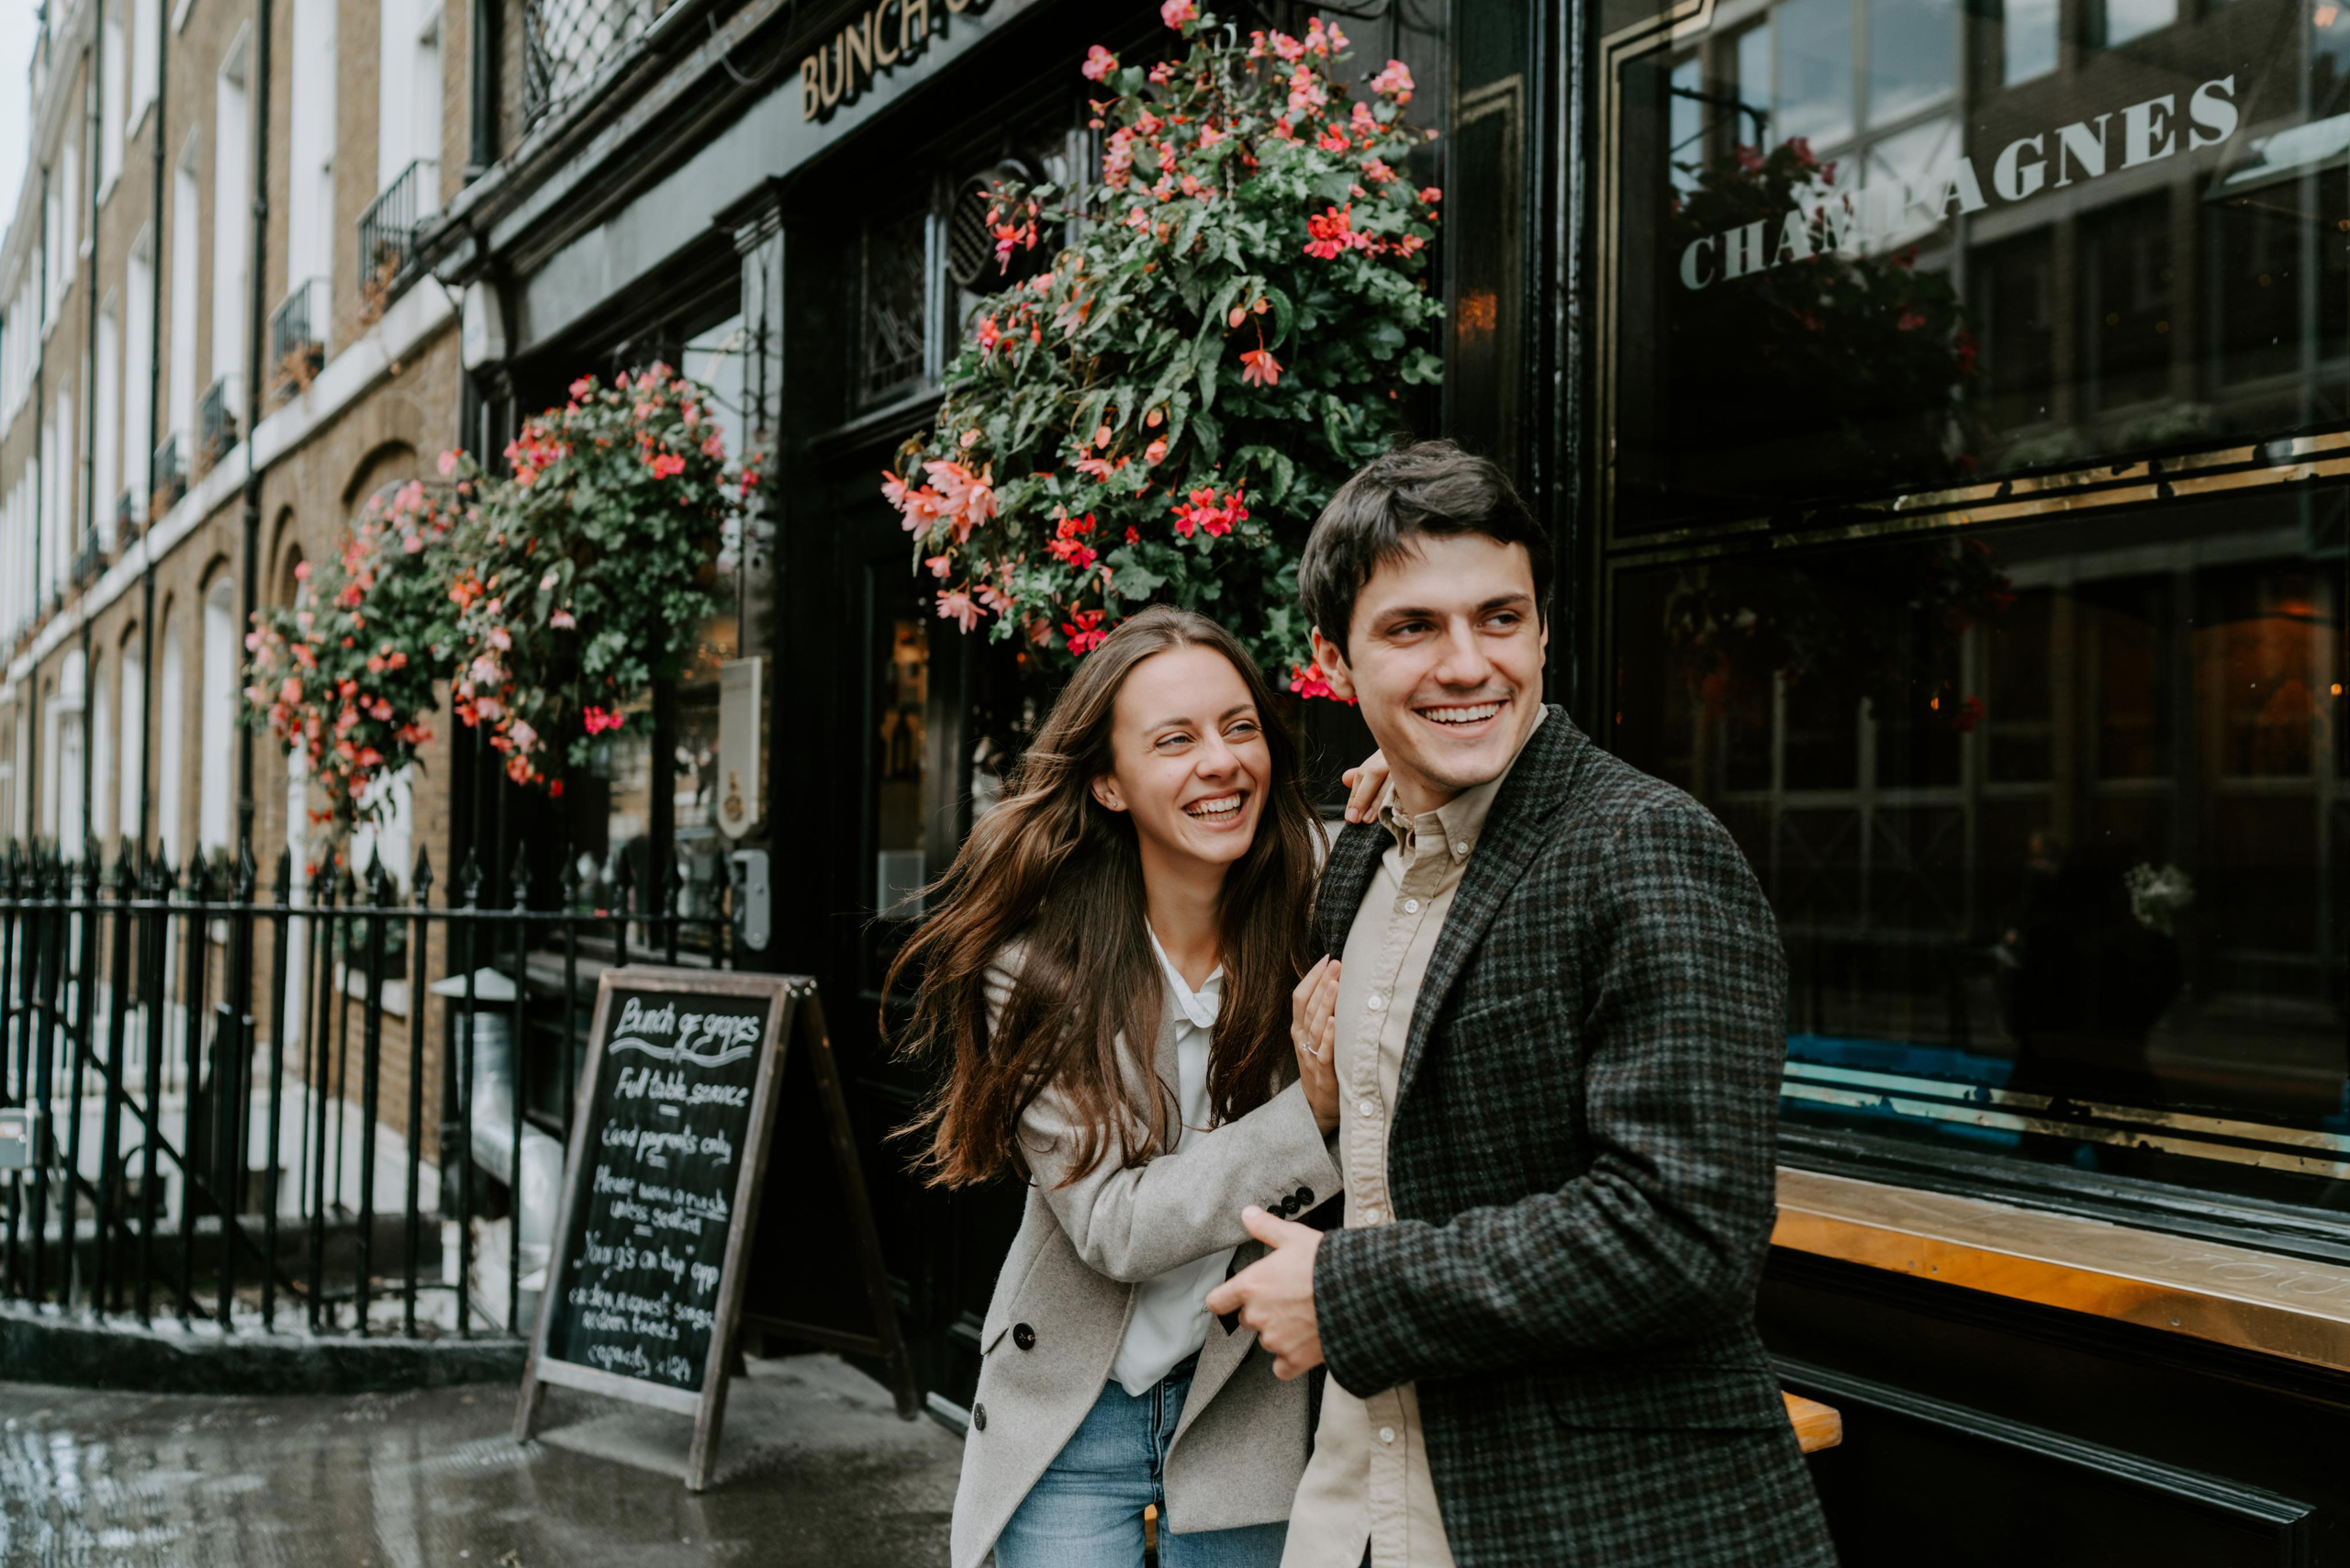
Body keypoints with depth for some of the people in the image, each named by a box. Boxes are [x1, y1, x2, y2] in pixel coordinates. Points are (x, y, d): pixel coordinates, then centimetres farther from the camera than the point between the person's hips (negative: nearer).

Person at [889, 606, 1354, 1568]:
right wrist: (1310, 1112, -29)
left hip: (1247, 1412, 2)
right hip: (1073, 1416, -1)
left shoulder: (1328, 903, -11)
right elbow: (1112, 1226, -19)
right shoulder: (1036, 967, -16)